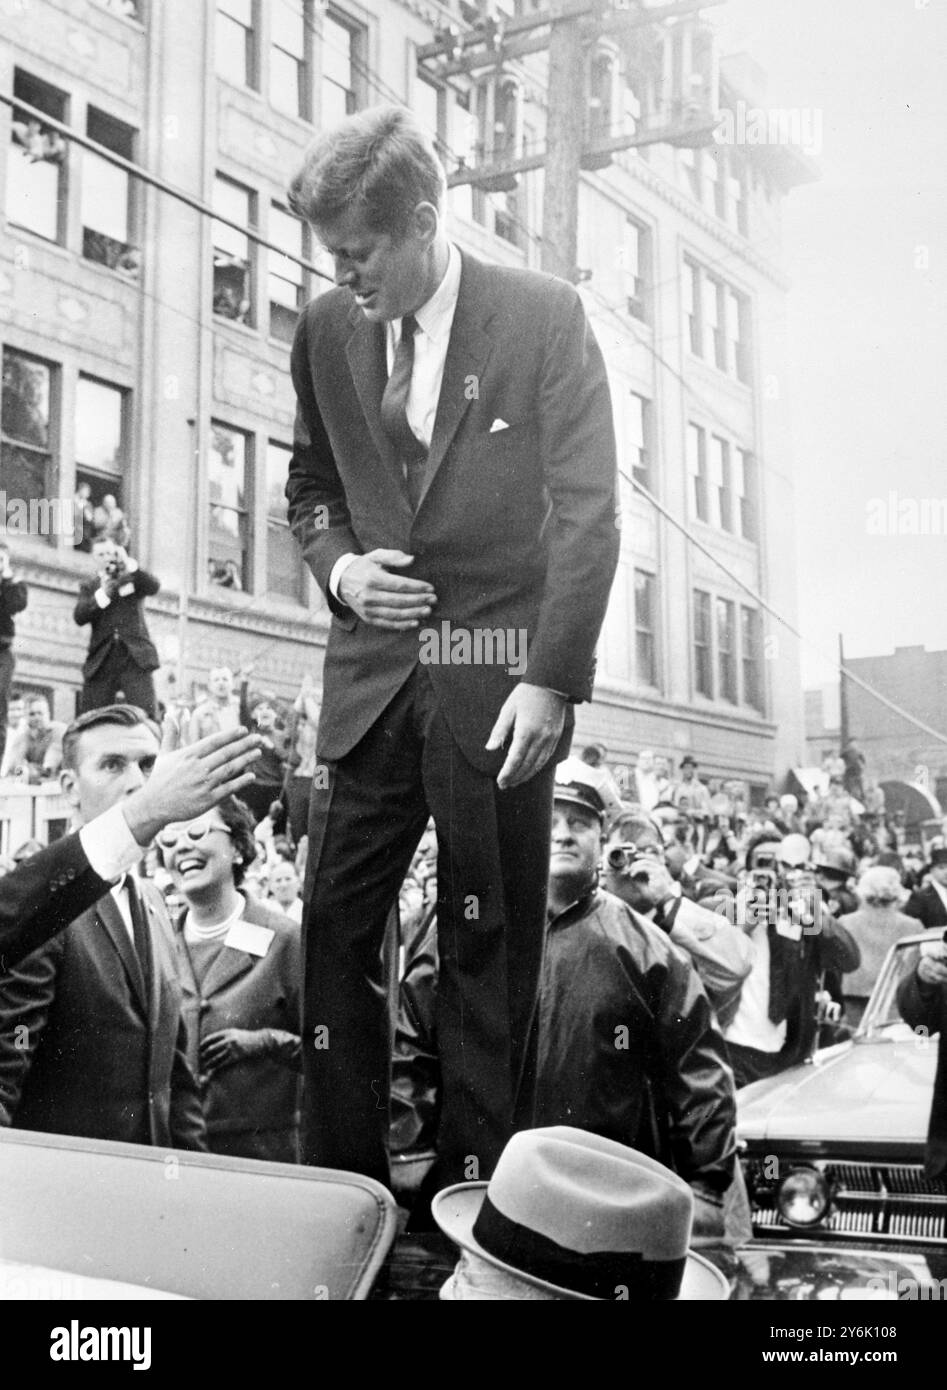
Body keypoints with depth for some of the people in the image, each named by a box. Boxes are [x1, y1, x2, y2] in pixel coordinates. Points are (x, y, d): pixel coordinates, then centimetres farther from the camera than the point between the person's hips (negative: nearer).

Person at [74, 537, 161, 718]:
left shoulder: (131, 578, 17)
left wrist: (129, 564, -14)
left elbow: (154, 587, -5)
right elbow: (79, 617, 3)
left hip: (135, 657, -2)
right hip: (101, 660, 2)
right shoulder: (88, 586, 19)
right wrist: (103, 593, -9)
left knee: (146, 714, -16)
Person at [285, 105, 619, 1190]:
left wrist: (551, 679, -14)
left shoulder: (542, 316, -4)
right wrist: (339, 566, -1)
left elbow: (588, 510, -7)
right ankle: (341, 1185, 14)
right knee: (334, 926, 1)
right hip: (372, 667, 4)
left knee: (489, 942, 1)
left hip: (501, 674, -4)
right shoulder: (325, 331, 8)